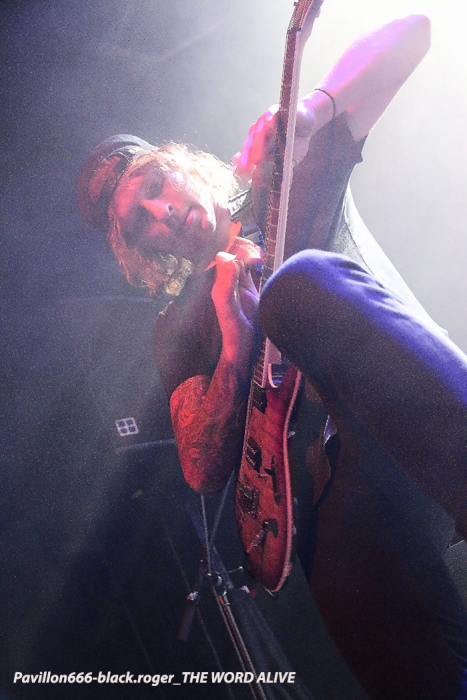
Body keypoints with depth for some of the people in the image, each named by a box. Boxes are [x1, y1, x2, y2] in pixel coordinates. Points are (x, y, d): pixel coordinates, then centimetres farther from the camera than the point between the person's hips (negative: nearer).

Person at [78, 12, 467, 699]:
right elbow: (205, 470, 7)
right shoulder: (177, 328, 19)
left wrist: (311, 108, -7)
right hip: (333, 486, -1)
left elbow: (410, 30, 13)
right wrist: (237, 334, -4)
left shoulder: (285, 180, 17)